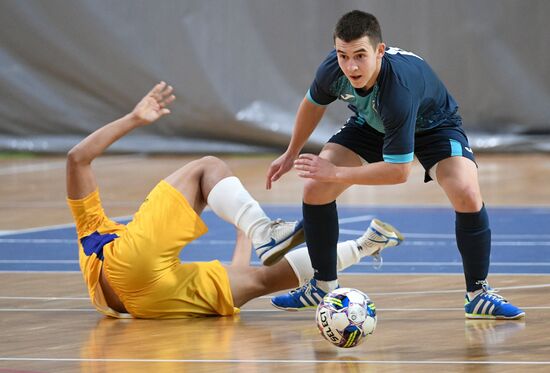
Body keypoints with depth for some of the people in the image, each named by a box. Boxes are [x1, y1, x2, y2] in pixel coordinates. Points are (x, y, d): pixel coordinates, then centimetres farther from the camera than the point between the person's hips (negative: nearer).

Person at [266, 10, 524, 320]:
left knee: (467, 195, -29)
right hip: (372, 124, 5)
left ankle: (478, 294, -10)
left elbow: (399, 171, -37)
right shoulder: (333, 70, -29)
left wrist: (336, 173, -33)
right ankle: (324, 285, 11)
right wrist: (291, 155, 10)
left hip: (434, 125, -5)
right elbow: (314, 103, -1)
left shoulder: (398, 88, -45)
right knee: (315, 189, -9)